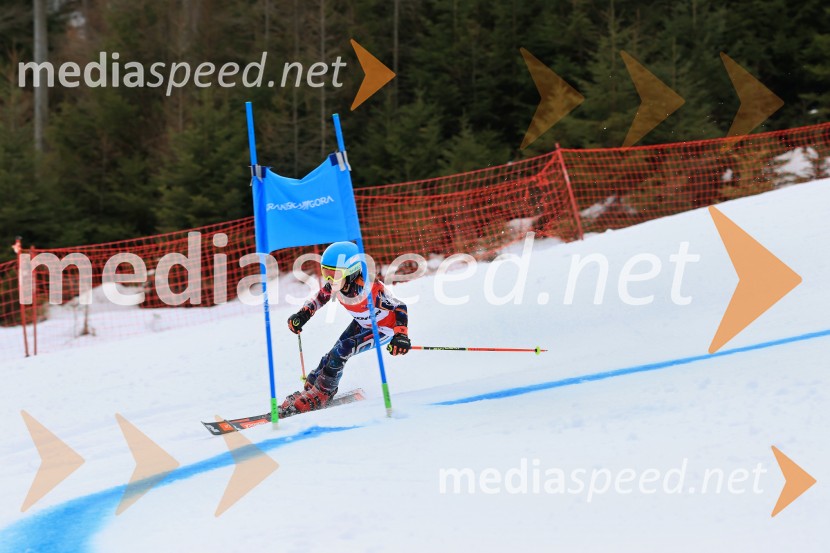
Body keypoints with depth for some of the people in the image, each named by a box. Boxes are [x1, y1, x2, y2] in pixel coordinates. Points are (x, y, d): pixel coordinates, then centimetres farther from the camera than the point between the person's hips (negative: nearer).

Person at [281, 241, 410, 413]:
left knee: (340, 352, -21)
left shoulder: (369, 289, -40)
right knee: (332, 355, -2)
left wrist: (401, 335, -42)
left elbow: (400, 307, -29)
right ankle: (309, 388, 18)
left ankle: (319, 395, -6)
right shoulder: (335, 283, -21)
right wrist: (303, 315, -13)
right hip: (361, 324, 7)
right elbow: (320, 297, 1)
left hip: (383, 329, -7)